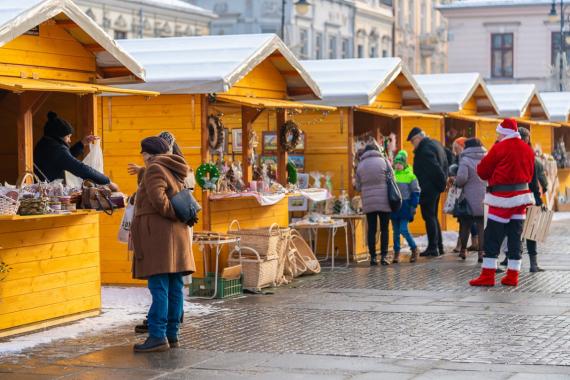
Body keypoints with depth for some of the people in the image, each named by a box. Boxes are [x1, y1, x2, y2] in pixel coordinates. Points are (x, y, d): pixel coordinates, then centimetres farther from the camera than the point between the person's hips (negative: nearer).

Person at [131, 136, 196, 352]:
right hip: (177, 234, 9)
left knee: (159, 288, -11)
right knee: (174, 288, 8)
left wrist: (173, 214, -9)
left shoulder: (155, 169, -7)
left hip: (159, 235, -9)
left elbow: (158, 199, -19)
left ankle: (158, 336, -13)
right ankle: (171, 334, 12)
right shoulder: (174, 171, 20)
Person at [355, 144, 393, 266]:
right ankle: (384, 256, 0)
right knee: (384, 229, 5)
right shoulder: (383, 161, -1)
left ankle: (373, 257, 3)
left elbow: (358, 187, 9)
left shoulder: (360, 165, 5)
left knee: (372, 230, 6)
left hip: (368, 202, 2)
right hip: (384, 201, -2)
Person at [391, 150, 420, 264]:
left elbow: (416, 192, -3)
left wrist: (413, 206, -9)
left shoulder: (410, 176, -6)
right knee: (396, 231, 8)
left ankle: (414, 249, 8)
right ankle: (396, 253, 15)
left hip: (405, 206, -4)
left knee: (404, 230, -10)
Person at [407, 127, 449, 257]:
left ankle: (432, 247, -7)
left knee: (429, 217, -7)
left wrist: (442, 182, -11)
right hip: (436, 188, 10)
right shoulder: (436, 145, 16)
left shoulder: (425, 149, -17)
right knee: (433, 217, 16)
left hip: (427, 189, -10)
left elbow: (435, 168, -22)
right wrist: (443, 182, 13)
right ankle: (439, 246, 18)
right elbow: (445, 165, 19)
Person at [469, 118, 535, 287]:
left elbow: (482, 172, -3)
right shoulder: (528, 150, 8)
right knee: (515, 237, 10)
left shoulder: (499, 148, -10)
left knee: (492, 237, -2)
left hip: (502, 197, -6)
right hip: (521, 195, 6)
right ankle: (512, 276, 10)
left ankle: (487, 275, -4)